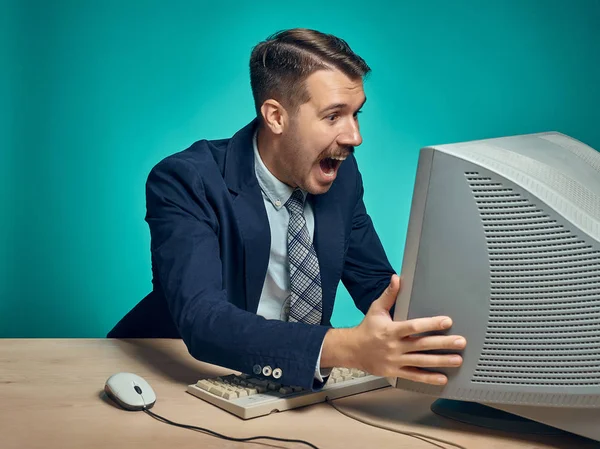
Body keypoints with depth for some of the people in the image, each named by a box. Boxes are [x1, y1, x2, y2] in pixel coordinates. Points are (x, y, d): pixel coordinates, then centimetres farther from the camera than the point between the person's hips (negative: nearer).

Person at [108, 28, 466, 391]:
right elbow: (202, 320, -34)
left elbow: (379, 287, 5)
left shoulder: (341, 173, -3)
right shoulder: (184, 182, -21)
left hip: (296, 383, 5)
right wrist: (349, 348, -46)